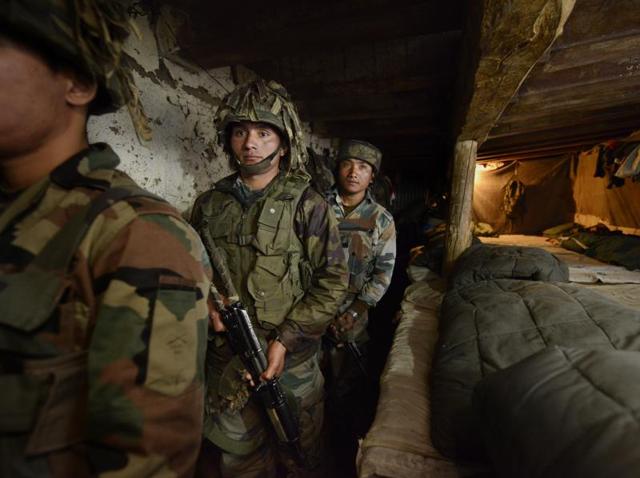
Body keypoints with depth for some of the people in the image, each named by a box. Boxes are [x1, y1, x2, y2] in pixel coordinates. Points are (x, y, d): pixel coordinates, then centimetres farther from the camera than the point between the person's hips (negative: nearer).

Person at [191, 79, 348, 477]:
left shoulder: (307, 205, -10)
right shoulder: (209, 204, 1)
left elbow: (333, 281, -12)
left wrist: (285, 340, -16)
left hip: (292, 359, -2)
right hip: (226, 358, 3)